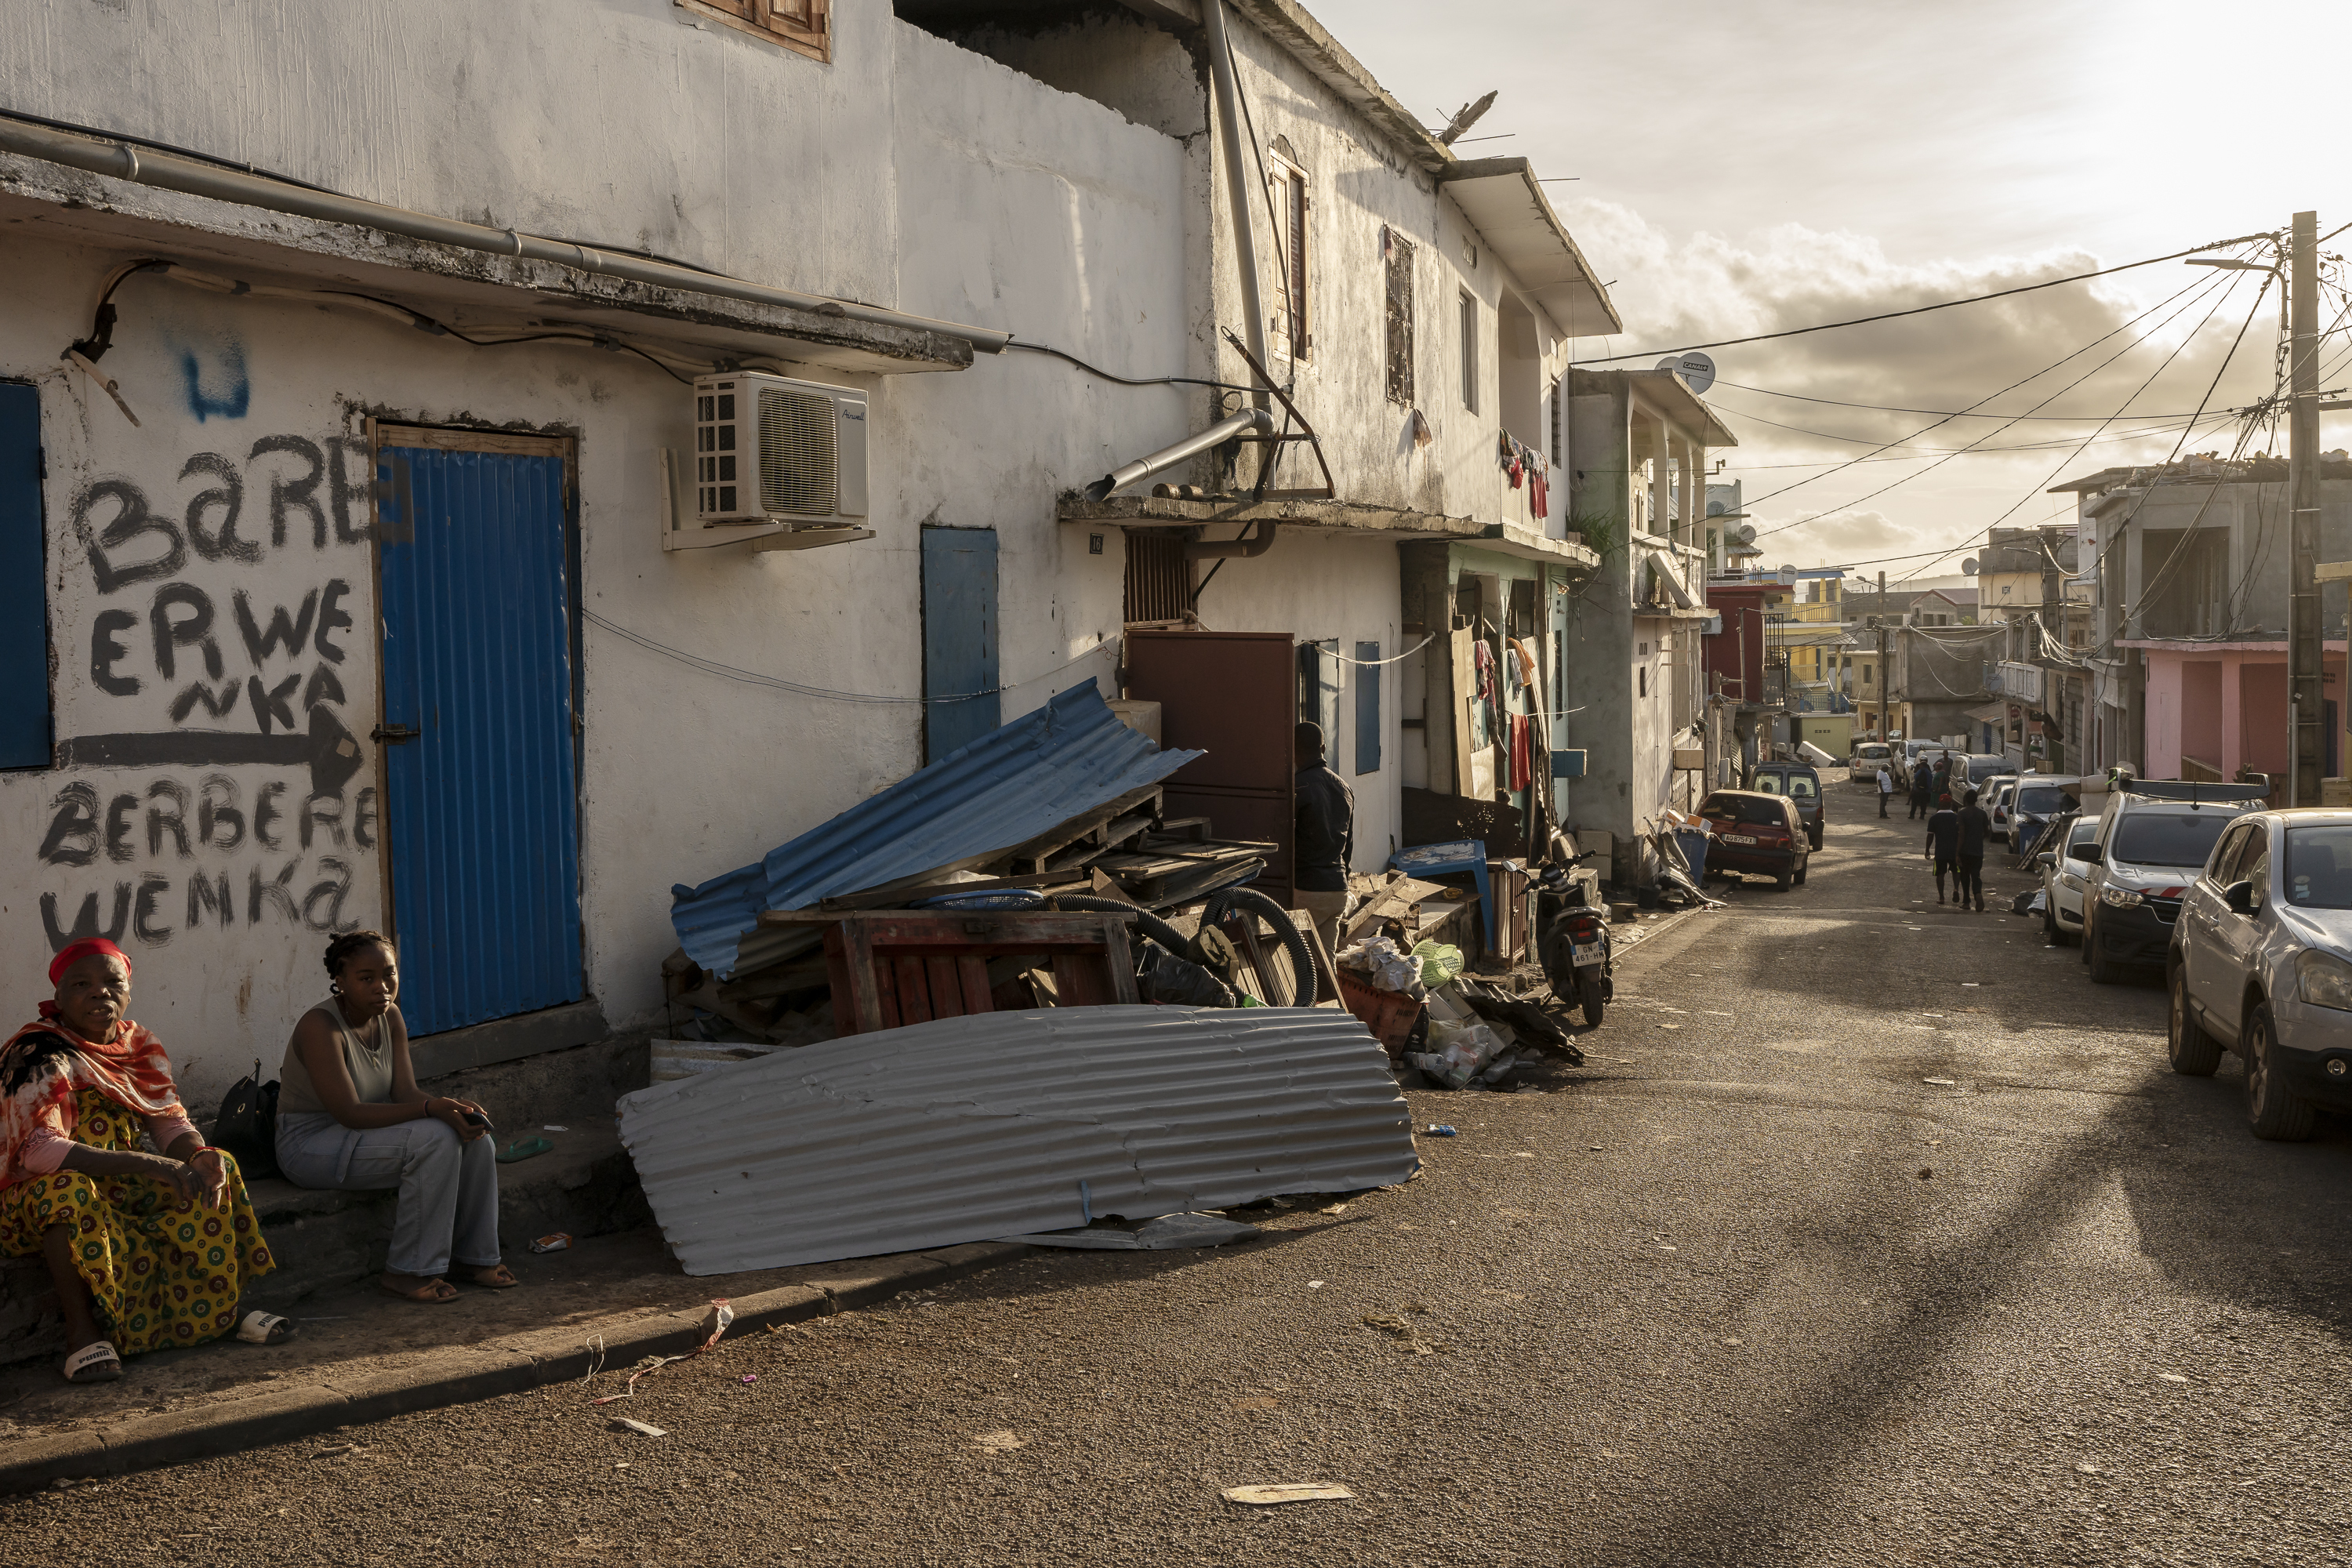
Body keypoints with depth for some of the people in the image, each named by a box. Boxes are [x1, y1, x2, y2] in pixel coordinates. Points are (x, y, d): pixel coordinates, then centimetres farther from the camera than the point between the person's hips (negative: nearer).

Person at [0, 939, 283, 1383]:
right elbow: (38, 1149, -31)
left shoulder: (140, 1045, 4)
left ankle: (221, 1309, -1)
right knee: (67, 1188, -39)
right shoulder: (39, 1055, -18)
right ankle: (81, 1331, -29)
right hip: (36, 1202, -7)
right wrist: (145, 1164, -38)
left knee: (215, 1171, -6)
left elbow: (171, 1121, 2)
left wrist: (200, 1155, -24)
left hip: (118, 1189, 7)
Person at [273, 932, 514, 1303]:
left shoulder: (390, 1016, -1)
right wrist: (433, 1108, -36)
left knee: (476, 1140, -9)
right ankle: (408, 1272, -19)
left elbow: (406, 1093, -3)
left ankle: (475, 1256, 6)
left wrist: (455, 1107, -24)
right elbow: (350, 1113, -29)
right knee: (435, 1140, -28)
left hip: (365, 1132, 8)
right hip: (311, 1144, -8)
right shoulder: (320, 1027, -25)